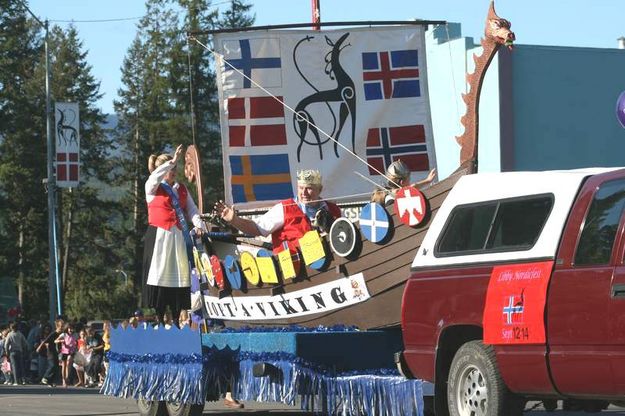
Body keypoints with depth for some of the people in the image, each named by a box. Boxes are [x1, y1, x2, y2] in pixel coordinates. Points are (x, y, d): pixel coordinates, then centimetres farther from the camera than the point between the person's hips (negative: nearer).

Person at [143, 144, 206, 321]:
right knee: (159, 274, -8)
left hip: (179, 237, 5)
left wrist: (198, 225, -9)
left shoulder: (182, 189, 16)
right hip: (160, 237, -5)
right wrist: (172, 161, -30)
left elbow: (191, 209, 10)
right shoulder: (152, 187, 1)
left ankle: (179, 318, 7)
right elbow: (155, 176, -22)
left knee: (181, 274, 3)